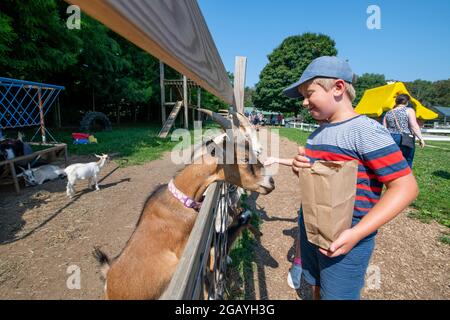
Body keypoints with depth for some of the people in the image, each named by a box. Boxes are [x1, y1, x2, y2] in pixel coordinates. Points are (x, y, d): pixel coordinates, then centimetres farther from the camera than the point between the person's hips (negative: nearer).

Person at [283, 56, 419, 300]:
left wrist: (357, 233, -27)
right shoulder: (318, 133, 7)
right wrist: (299, 167, -5)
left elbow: (406, 187, -21)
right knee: (316, 288, 23)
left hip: (345, 239, -7)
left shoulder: (366, 131, -18)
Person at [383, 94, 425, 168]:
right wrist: (421, 138, -10)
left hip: (390, 139, 4)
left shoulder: (388, 113, 10)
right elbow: (414, 125, -12)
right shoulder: (409, 110, -1)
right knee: (407, 164, 5)